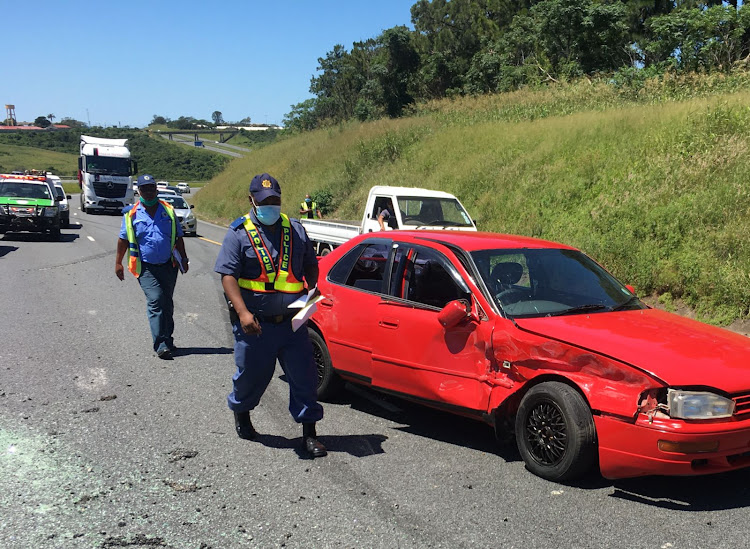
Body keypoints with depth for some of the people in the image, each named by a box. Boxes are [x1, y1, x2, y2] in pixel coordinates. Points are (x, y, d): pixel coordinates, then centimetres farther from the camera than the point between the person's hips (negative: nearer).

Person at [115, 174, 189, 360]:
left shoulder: (168, 210, 7)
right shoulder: (131, 214, 1)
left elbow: (178, 238, 15)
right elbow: (123, 240, 9)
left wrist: (184, 259, 15)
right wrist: (118, 263, 9)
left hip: (168, 265, 3)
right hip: (146, 267, -3)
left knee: (167, 304, 11)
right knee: (155, 301, -16)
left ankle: (167, 340, 25)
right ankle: (161, 345, -17)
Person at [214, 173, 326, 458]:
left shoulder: (294, 229, 10)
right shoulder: (239, 233, -2)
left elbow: (310, 264, 21)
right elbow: (228, 275, -8)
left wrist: (313, 287, 0)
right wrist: (243, 312, -21)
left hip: (292, 322, 3)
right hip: (255, 324, -3)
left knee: (304, 376, 1)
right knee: (251, 375, 12)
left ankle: (309, 433, 13)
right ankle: (241, 412, 43)